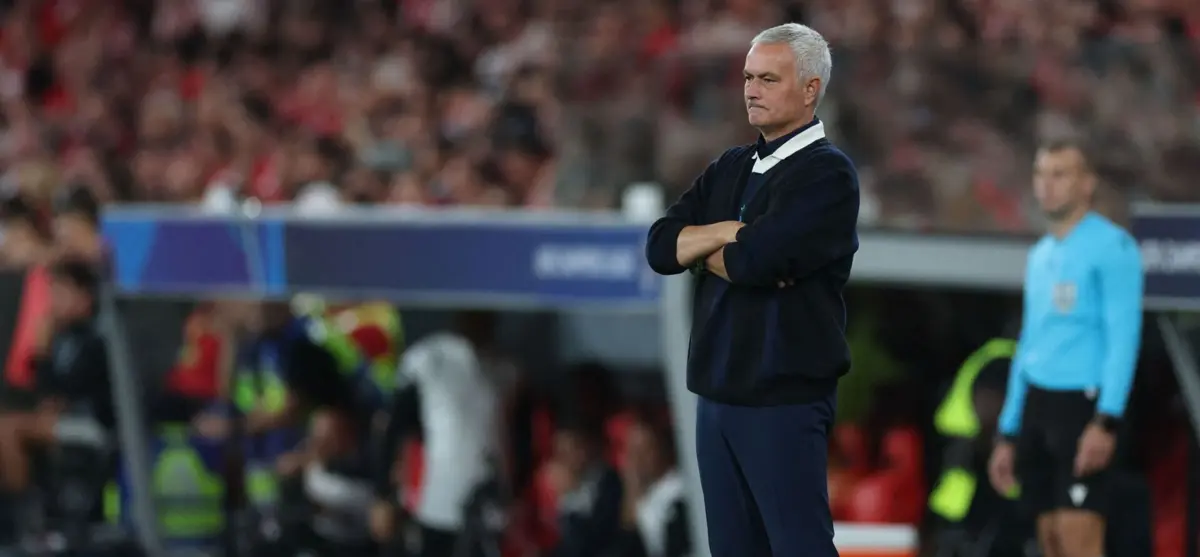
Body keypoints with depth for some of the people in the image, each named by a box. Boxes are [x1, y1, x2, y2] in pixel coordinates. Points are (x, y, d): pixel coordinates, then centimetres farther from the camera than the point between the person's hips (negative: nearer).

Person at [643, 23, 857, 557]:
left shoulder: (828, 173, -7)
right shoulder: (730, 169, 17)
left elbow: (758, 258, -20)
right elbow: (660, 246, 7)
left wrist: (704, 249, 0)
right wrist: (725, 233, -9)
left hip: (784, 398, -8)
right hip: (717, 394, 8)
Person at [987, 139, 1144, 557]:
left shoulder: (1111, 247, -5)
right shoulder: (1040, 256, 19)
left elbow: (1123, 337, -12)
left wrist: (1106, 421, -21)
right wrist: (1008, 435, 20)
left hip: (1083, 405, -8)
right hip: (1036, 402, 8)